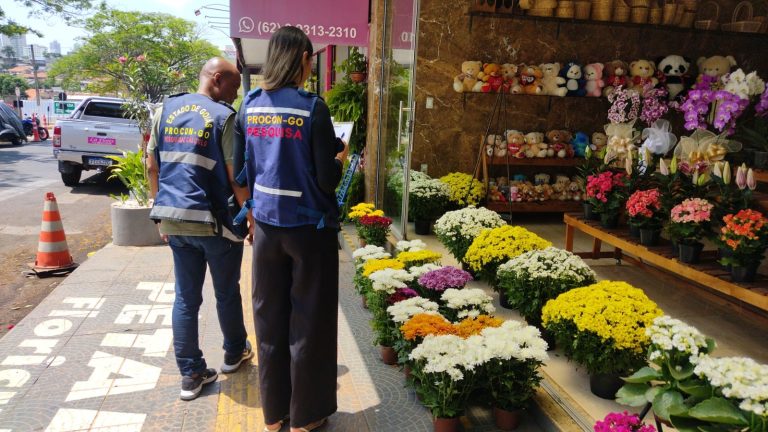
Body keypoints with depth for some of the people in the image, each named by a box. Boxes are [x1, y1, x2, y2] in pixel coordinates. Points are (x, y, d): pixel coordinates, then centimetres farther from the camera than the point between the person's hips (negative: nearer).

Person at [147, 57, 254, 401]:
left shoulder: (166, 109, 7)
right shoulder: (224, 116, -11)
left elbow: (152, 166, 9)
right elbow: (236, 177, -14)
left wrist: (163, 212, 17)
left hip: (174, 219, 5)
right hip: (213, 221, -5)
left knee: (185, 298, 12)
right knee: (227, 293, 16)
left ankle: (191, 375, 18)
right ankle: (234, 353, 35)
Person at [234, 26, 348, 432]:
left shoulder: (249, 105, 3)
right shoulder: (312, 107, -13)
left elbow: (241, 170, 8)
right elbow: (327, 179, -13)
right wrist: (340, 156, 6)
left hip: (266, 224, 5)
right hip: (308, 226, -5)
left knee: (269, 318, 15)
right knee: (308, 322, 9)